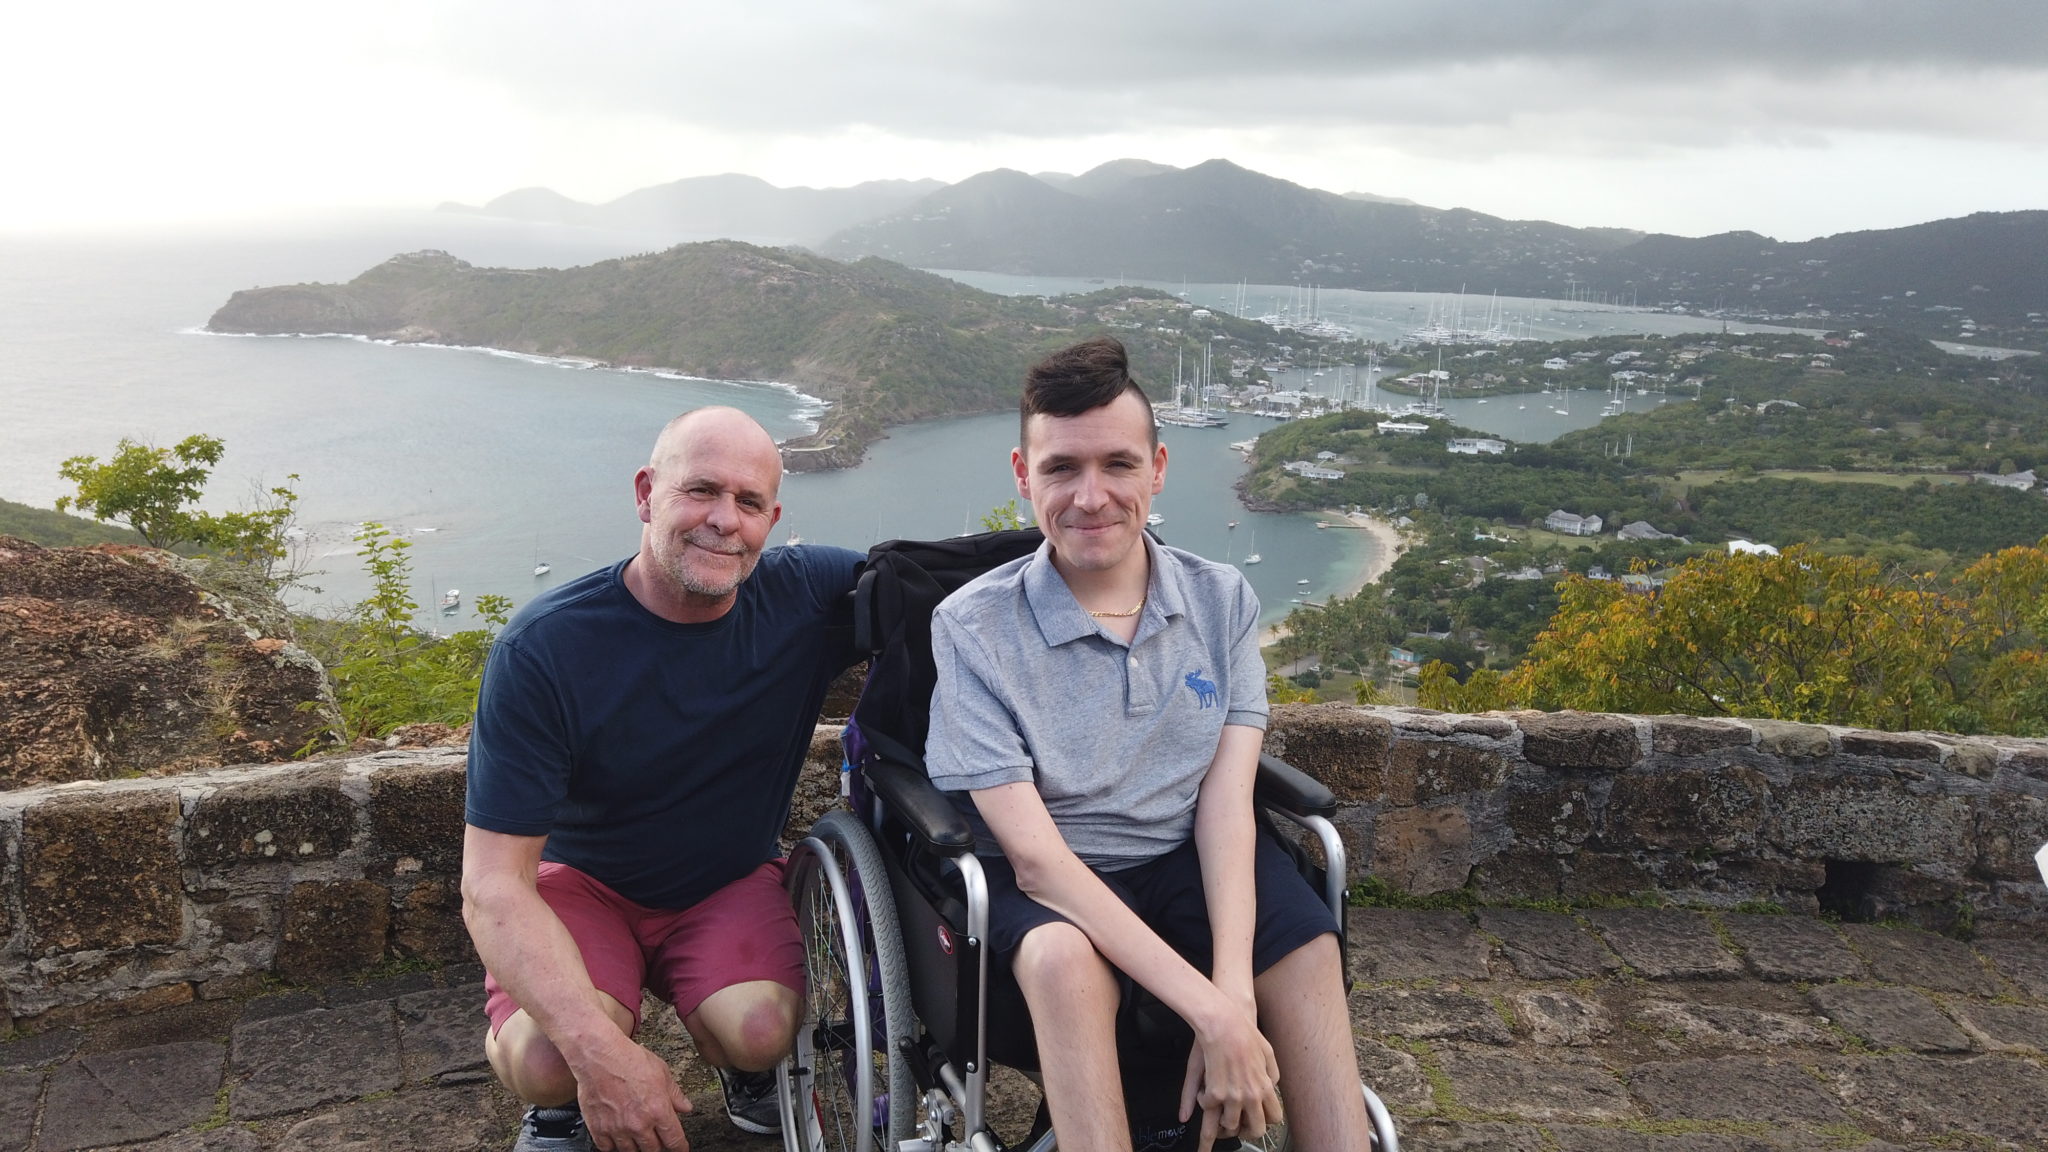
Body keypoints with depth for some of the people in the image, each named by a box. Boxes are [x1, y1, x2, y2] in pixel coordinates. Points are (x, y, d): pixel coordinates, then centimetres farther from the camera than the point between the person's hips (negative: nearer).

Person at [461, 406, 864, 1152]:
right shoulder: (543, 650, -23)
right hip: (579, 879, -2)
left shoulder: (807, 596, -16)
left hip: (730, 882, 2)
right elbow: (493, 884, -25)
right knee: (543, 1056, -30)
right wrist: (599, 1049, -38)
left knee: (761, 1029, -27)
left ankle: (744, 1071, 12)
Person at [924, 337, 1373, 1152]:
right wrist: (1212, 1012, -28)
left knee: (1309, 951, -24)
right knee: (1066, 958, -35)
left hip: (1184, 865, 4)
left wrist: (1235, 993, -26)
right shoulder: (972, 627, -14)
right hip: (1043, 881, -3)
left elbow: (1225, 806, -8)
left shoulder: (1222, 602, -2)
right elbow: (1033, 852, -20)